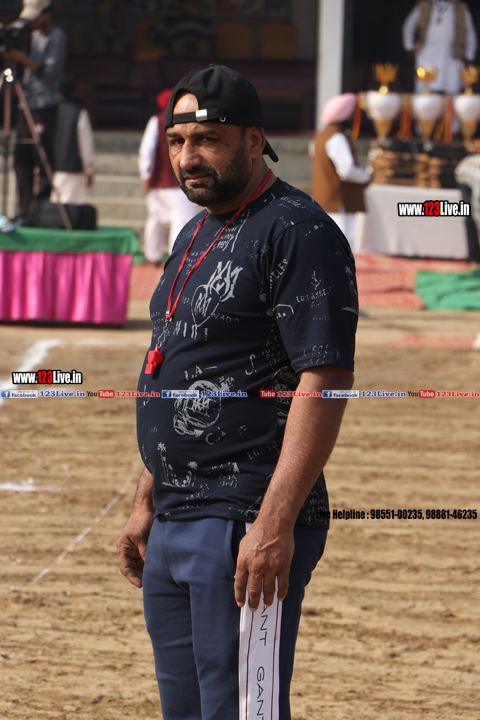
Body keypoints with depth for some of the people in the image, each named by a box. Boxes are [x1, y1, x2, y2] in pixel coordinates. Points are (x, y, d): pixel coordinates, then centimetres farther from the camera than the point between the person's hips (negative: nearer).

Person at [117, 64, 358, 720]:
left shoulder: (298, 232, -12)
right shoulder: (195, 236, 18)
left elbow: (325, 381, -19)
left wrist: (275, 524, -25)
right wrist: (147, 502, 20)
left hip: (248, 525, -9)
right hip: (174, 523, 10)